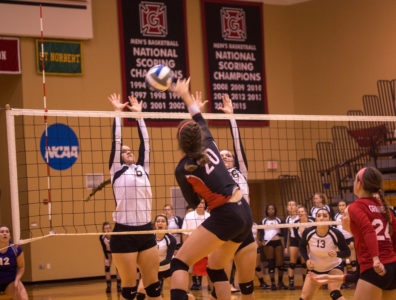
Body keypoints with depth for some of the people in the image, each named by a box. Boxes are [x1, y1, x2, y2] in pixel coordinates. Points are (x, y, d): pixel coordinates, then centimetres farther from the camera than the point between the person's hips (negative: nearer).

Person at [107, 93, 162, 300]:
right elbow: (116, 141, 4)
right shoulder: (117, 170, 6)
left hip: (146, 232, 4)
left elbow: (144, 143, 16)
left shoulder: (142, 169, 17)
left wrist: (139, 115, 20)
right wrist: (117, 113, 10)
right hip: (124, 233, -4)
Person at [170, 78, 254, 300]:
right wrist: (185, 94, 38)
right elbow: (199, 118, 27)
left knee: (180, 262, -5)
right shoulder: (210, 146, 6)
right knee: (215, 267, 21)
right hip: (245, 214, 8)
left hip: (225, 217, -8)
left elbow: (194, 202, 8)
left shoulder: (183, 170, -8)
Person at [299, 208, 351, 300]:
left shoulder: (336, 234, -25)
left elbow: (347, 252, -14)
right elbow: (302, 246, 4)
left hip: (334, 267, -3)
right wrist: (307, 260, -11)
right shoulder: (308, 232, -18)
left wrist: (337, 254, -34)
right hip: (314, 269, 3)